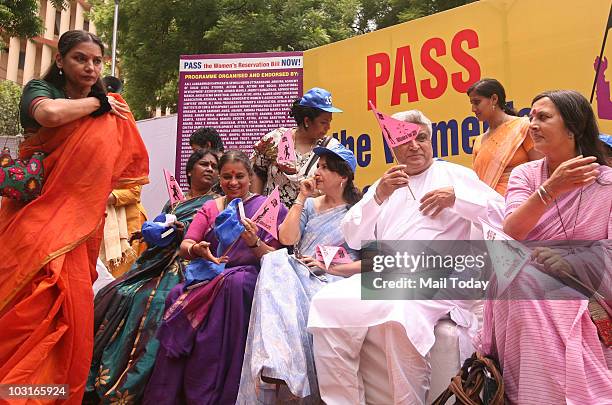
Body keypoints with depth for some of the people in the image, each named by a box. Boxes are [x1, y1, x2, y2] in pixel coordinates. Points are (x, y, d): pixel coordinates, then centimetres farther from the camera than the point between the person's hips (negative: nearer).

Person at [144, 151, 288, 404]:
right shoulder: (210, 208, 19)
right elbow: (184, 248, 9)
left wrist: (255, 243, -21)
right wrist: (197, 249, -15)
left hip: (249, 274, -3)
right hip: (208, 275, 3)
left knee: (234, 283, -37)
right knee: (179, 295, -29)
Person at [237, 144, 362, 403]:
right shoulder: (310, 205, 21)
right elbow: (286, 239, 3)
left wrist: (331, 267, -12)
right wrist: (301, 199, 5)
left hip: (331, 282, -3)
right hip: (299, 274, 4)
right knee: (275, 262, -31)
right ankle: (274, 364, -38)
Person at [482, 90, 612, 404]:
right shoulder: (525, 174, 7)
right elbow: (510, 232, -11)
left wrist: (572, 261, -21)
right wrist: (552, 188, -22)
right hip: (527, 290, 2)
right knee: (522, 275, -33)